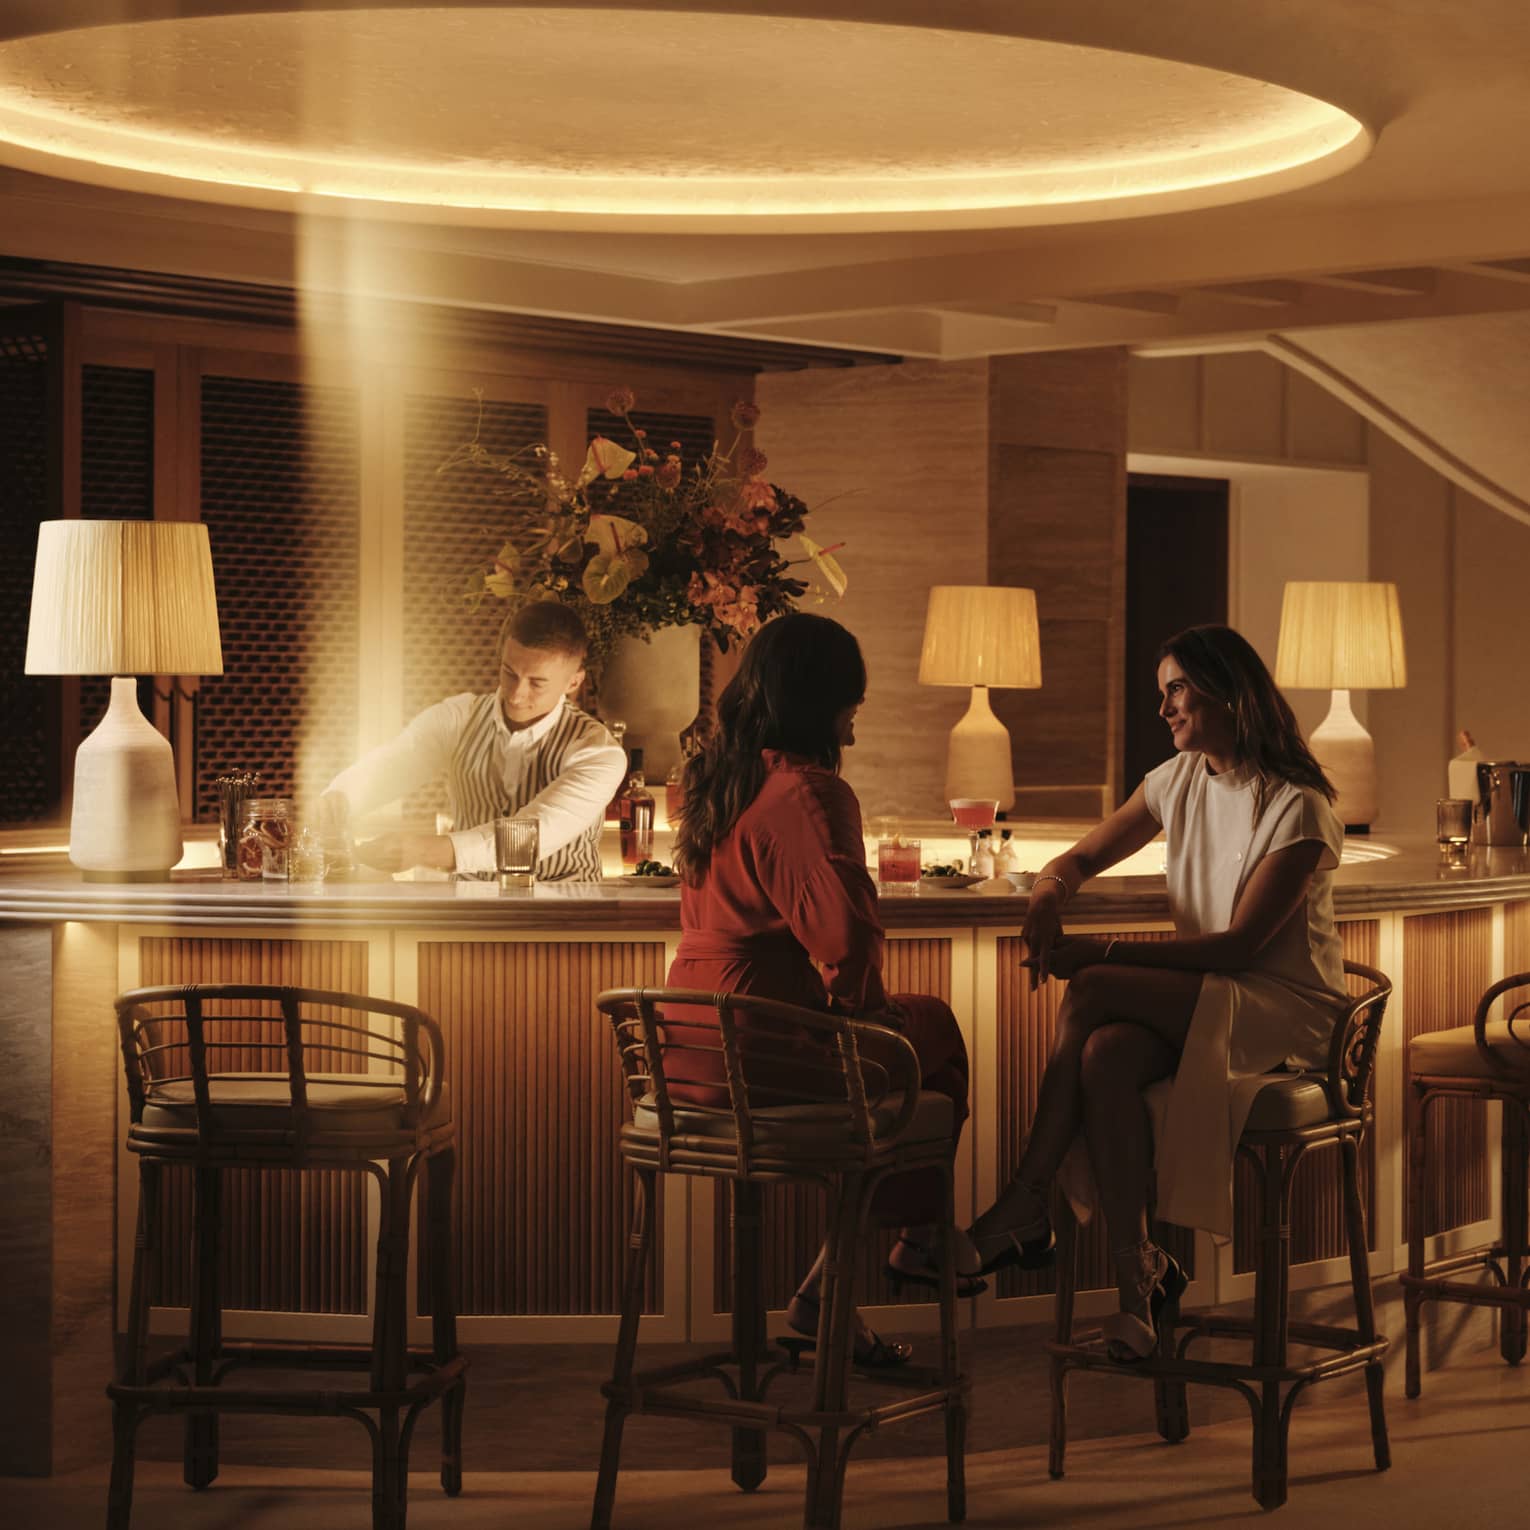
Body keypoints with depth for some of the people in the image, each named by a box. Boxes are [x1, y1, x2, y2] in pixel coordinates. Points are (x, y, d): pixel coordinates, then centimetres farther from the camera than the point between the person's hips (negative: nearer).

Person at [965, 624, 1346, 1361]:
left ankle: (1024, 1207, -21)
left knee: (1092, 992, -29)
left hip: (1284, 1009, -6)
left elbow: (1240, 946, -19)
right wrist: (1048, 895, -12)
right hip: (1202, 999, 6)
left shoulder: (1297, 807, -13)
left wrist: (1104, 953, -23)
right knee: (1105, 1055, -31)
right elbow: (1077, 860, 15)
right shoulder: (1179, 780, 9)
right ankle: (1137, 1278, -29)